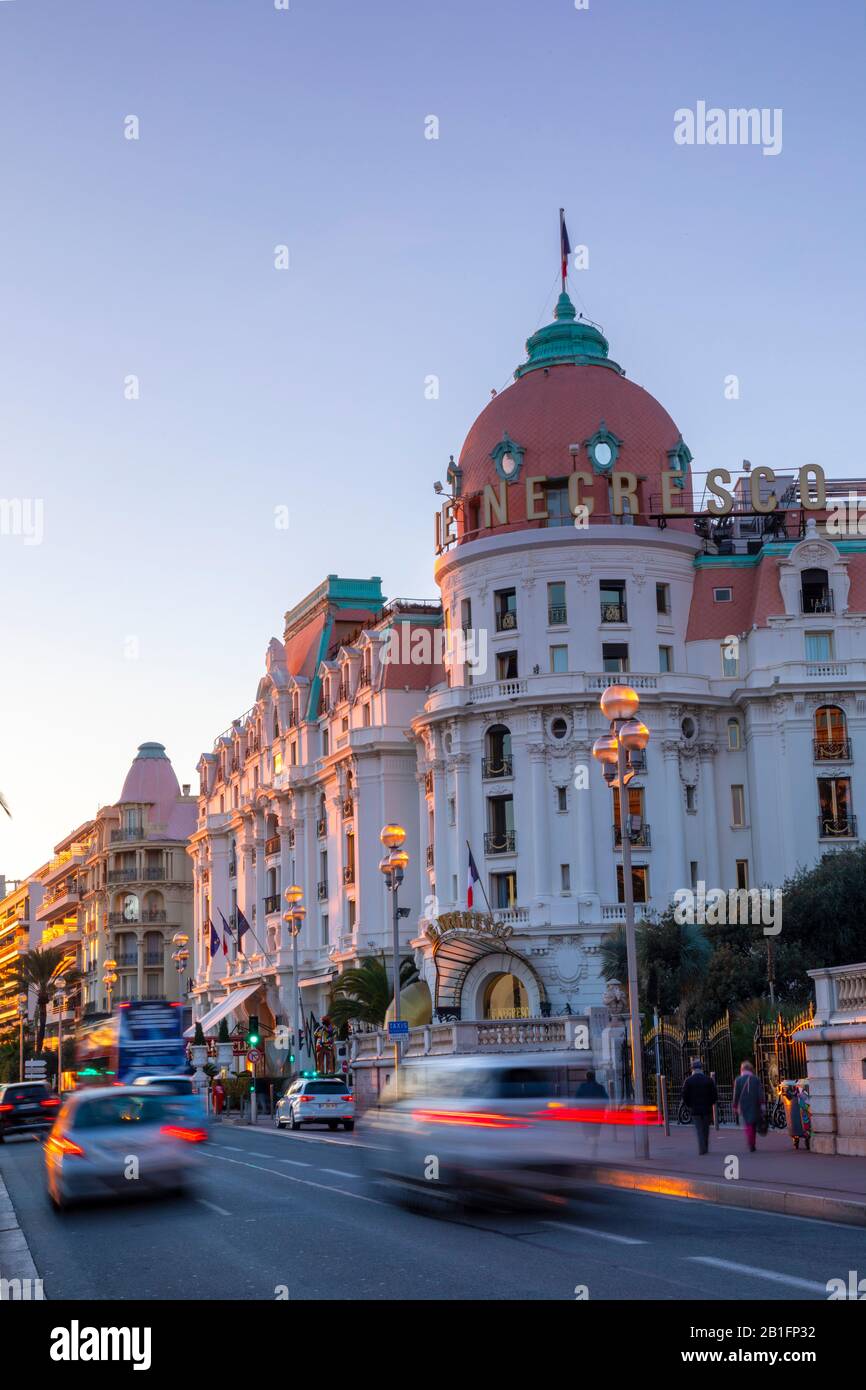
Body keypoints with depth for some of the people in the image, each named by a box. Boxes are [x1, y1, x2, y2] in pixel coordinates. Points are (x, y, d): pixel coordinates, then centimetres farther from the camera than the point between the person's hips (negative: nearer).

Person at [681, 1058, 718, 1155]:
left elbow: (685, 1096, -6)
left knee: (699, 1130, 3)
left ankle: (702, 1149, -7)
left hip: (695, 1110, -1)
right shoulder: (709, 1080, -3)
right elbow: (715, 1095, -3)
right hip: (707, 1110, 1)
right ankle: (706, 1148, 19)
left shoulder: (688, 1081, -5)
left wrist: (690, 1105, 8)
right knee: (706, 1129, 13)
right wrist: (710, 1104, 11)